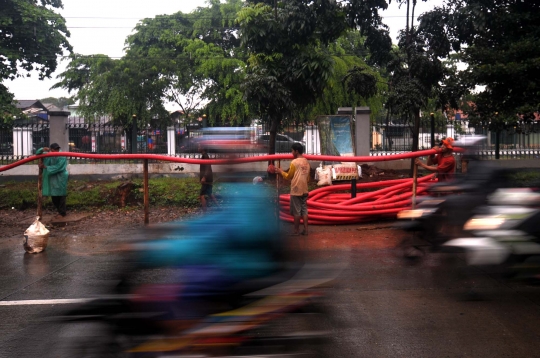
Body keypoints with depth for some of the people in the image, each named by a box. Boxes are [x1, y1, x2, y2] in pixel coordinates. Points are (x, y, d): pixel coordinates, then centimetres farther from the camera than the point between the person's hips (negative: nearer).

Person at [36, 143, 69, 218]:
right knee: (54, 197, 10)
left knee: (61, 196, -1)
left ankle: (62, 213, 8)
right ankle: (60, 211, 24)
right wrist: (43, 150, -12)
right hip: (51, 180, 6)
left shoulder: (62, 157, -10)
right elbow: (38, 153, 10)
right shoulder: (48, 156, 8)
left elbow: (57, 167, -19)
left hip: (60, 180, -6)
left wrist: (46, 167, -18)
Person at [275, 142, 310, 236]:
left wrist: (281, 172, 8)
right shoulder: (306, 162, 10)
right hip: (304, 190, 7)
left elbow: (289, 176, -6)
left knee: (296, 211, 0)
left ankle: (296, 230, 5)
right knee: (304, 210, 10)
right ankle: (305, 229, 9)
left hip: (296, 191, -7)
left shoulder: (294, 162, -13)